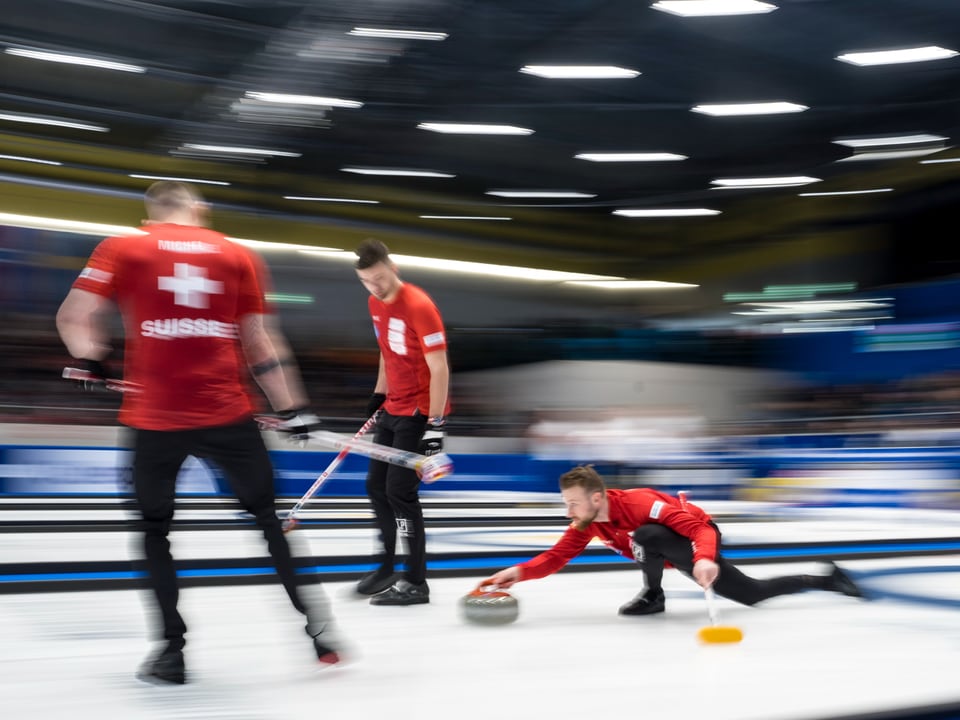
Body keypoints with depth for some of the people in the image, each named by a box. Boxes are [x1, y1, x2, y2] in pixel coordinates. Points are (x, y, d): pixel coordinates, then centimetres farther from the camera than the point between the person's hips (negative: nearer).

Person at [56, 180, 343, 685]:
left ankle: (173, 647, 13)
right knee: (266, 515, 17)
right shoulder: (239, 256, 9)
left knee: (155, 527, 17)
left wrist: (92, 359, 19)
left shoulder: (122, 249, 6)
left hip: (154, 416, -1)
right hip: (228, 414, 1)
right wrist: (292, 407, 8)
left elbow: (72, 317, -1)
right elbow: (261, 339, 6)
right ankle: (313, 619, 14)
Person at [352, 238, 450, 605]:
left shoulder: (419, 307, -21)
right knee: (376, 485, 14)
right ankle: (387, 567, 29)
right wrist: (379, 393, 17)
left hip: (420, 412, -9)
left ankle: (416, 582, -1)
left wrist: (435, 424, -24)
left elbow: (439, 369, -22)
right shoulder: (375, 304, 5)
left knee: (400, 491, -10)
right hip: (394, 409, 9)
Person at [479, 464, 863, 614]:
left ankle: (652, 595, -10)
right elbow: (556, 557, -13)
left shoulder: (638, 503, -37)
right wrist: (519, 572, -30)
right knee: (754, 594, 20)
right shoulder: (586, 525, -13)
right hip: (678, 555, 8)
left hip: (701, 541, -8)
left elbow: (700, 526, -40)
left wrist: (704, 559, -59)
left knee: (645, 536, -38)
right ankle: (827, 578, 38)